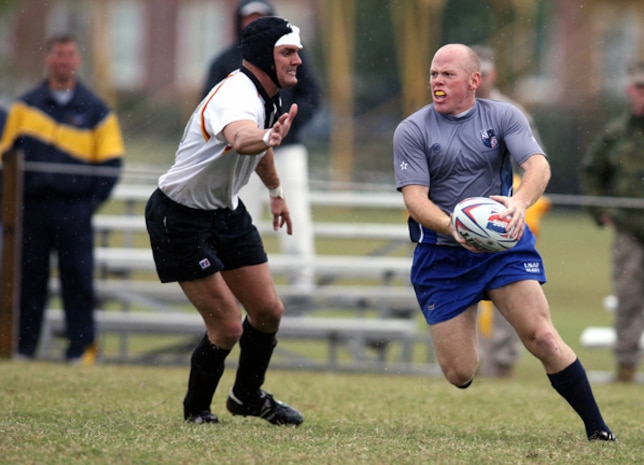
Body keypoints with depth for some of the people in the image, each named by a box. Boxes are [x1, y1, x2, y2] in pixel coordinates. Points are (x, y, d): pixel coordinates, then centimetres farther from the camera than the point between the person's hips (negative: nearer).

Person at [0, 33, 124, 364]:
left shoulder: (95, 111, 7)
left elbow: (110, 162, 8)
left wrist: (94, 200, -2)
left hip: (74, 209, -2)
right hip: (32, 207, 2)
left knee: (77, 277, -3)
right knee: (29, 277, 2)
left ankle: (82, 347, 0)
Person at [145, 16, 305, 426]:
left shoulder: (267, 97, 2)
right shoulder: (236, 97, -29)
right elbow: (240, 137, -54)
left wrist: (275, 189, 36)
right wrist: (267, 139, -75)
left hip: (227, 211, 9)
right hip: (181, 219, -9)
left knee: (269, 311, 8)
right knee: (227, 327, -9)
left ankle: (249, 396, 31)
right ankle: (196, 411, 14)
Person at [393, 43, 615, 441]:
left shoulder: (503, 116, 0)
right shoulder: (412, 131, -1)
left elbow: (538, 165, -14)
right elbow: (415, 197, -10)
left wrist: (520, 202, -36)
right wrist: (452, 227, -30)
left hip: (504, 245, 0)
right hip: (442, 256, 0)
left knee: (542, 337, -17)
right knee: (459, 374, -2)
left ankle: (597, 429, -8)